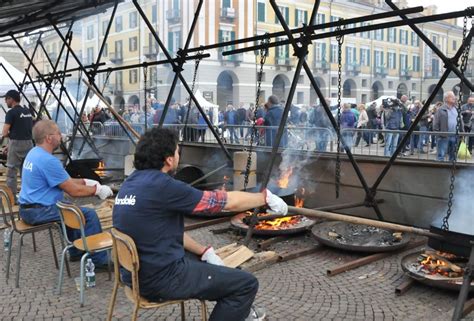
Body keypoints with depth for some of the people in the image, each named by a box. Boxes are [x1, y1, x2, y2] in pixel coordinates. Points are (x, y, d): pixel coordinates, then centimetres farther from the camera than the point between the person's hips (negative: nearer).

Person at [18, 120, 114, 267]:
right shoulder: (48, 160, -23)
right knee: (89, 214, -13)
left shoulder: (34, 153, 9)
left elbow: (65, 180, 18)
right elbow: (74, 191, -18)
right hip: (39, 211, -11)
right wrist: (97, 190, -4)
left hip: (29, 207, 11)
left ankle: (76, 252, 33)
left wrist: (86, 182, 12)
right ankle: (99, 261, -5)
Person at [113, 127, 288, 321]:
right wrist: (266, 197, 0)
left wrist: (203, 251, 9)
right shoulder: (162, 186, -22)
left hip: (137, 273, 10)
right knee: (247, 284, -2)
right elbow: (227, 201, -14)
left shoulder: (132, 183, 6)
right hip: (162, 278, -10)